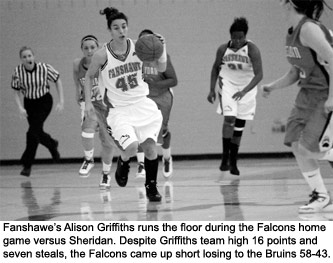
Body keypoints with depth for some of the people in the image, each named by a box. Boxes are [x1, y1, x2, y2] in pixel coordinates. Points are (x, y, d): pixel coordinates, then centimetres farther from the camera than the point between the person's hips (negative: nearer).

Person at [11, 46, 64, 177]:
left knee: (33, 132, -16)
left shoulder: (44, 68, -21)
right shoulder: (18, 71, -15)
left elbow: (57, 80, -7)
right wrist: (20, 107, -19)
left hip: (44, 102, -3)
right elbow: (17, 92, -5)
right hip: (29, 103, 4)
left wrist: (61, 101, -10)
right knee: (37, 132, 7)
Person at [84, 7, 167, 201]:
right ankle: (123, 164, 14)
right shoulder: (102, 55, -11)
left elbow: (161, 68, -3)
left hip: (142, 104, 3)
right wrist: (88, 102, 0)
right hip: (119, 109, -2)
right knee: (131, 147, -22)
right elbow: (89, 76, 6)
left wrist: (161, 49, -21)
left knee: (150, 145, -6)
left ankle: (152, 187, 15)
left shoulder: (138, 47, -7)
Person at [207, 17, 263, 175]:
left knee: (240, 124, 5)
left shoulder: (252, 50, -21)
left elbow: (259, 74, -26)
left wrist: (244, 91, -37)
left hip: (246, 88, 0)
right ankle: (225, 157, -14)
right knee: (229, 118, -20)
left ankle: (233, 161, 17)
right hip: (227, 85, 0)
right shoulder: (223, 49, -11)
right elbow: (215, 68, 6)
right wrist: (212, 90, 1)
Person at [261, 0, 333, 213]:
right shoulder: (292, 34, 11)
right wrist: (273, 86, 8)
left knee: (308, 147, -15)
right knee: (296, 144, 1)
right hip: (307, 95, 9)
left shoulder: (309, 29, -19)